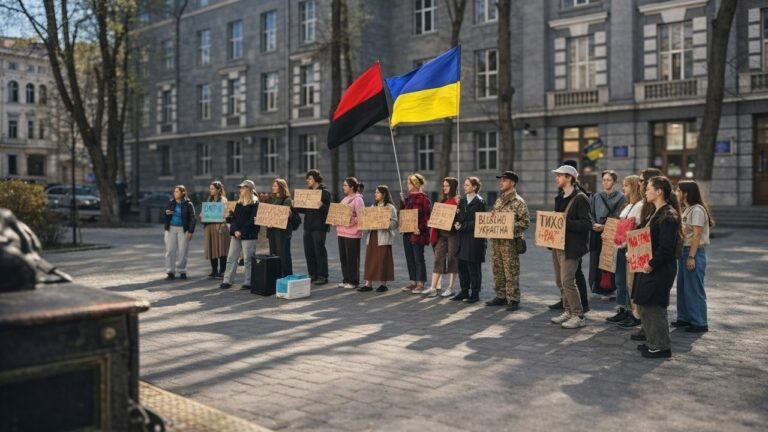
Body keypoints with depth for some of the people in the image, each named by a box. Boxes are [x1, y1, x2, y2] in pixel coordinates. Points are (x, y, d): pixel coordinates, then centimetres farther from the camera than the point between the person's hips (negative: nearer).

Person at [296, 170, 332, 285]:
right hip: (308, 227, 7)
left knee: (320, 251, -3)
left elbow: (329, 209, -13)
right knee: (309, 252, 9)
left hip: (319, 227, -7)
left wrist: (322, 206, -32)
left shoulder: (324, 192, -6)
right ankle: (312, 274, 18)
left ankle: (322, 276, 3)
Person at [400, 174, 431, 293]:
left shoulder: (423, 198, -11)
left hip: (417, 233, -8)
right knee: (409, 258, 12)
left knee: (418, 259, -1)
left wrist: (420, 228, -22)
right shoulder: (409, 197, 13)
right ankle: (413, 282, 21)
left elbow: (427, 216, -15)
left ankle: (421, 284, 7)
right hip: (407, 232, 8)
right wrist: (402, 200, 6)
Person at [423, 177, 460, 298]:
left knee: (452, 260, 1)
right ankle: (434, 288, 5)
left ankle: (450, 288, 9)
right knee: (438, 259, 4)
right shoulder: (443, 200, 17)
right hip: (441, 233, 7)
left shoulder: (458, 200, -7)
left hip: (453, 233, -7)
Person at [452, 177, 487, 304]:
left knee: (473, 267, -1)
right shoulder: (463, 200, 13)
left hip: (474, 238, -7)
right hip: (462, 237, 7)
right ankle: (464, 291, 19)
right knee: (462, 265, 9)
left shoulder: (479, 202, -8)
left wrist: (462, 226, -13)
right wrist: (457, 222, -6)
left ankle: (475, 293, 8)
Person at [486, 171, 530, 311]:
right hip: (496, 240, 8)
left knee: (511, 272, -4)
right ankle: (501, 297, 21)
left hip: (510, 241, -7)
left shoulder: (518, 202, -7)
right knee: (498, 271, 11)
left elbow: (525, 222, -12)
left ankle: (513, 300, 2)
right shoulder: (498, 200, 16)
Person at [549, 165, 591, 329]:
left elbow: (587, 224, -18)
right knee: (560, 280, 13)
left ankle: (578, 316, 1)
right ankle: (568, 311, 25)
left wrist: (565, 223, -26)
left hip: (571, 246, -9)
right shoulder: (560, 198, 15)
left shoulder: (580, 198, -12)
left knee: (567, 281, -9)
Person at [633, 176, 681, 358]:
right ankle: (652, 341, 26)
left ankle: (661, 347, 8)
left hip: (660, 270, -10)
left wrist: (652, 264, -21)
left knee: (653, 307, -3)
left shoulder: (668, 216, -17)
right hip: (648, 266, 10)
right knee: (644, 305, 15)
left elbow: (666, 247, -22)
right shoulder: (656, 213, 13)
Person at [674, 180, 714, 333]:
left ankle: (700, 323, 4)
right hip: (683, 250, 9)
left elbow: (697, 235, -18)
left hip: (694, 252, -9)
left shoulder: (697, 210, -15)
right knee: (682, 287, 14)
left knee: (694, 289, -3)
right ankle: (685, 318, 25)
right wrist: (684, 254, 8)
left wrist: (691, 257, -20)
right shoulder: (686, 210, 14)